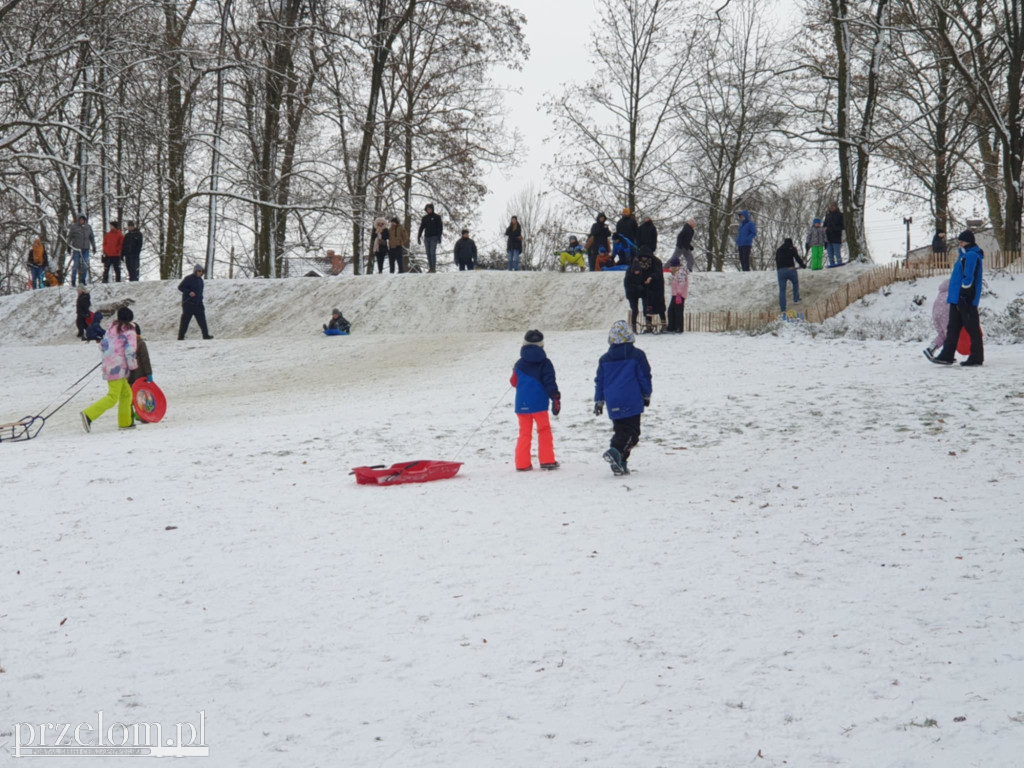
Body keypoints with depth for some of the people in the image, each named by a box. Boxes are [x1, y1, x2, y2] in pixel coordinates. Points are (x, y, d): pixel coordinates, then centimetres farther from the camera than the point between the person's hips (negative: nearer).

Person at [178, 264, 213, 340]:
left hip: (198, 304, 7)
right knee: (185, 320, -3)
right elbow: (180, 287, -12)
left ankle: (206, 335, -2)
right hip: (188, 303, -7)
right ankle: (181, 336, 4)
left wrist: (200, 300, 20)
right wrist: (189, 292, -23)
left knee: (202, 319, -1)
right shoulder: (189, 279, -9)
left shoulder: (200, 280, 14)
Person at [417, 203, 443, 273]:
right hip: (426, 237, 5)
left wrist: (439, 237, -9)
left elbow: (440, 227, -1)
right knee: (428, 253, 2)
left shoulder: (437, 217, 1)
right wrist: (419, 237, 8)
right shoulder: (425, 218, 13)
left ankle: (433, 268, -11)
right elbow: (421, 227, 15)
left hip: (434, 237, -5)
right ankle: (430, 268, 5)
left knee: (432, 252, -12)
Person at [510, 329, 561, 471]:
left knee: (524, 433, 10)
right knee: (544, 430, 9)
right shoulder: (544, 363, -5)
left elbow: (514, 382, 15)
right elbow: (550, 382, -9)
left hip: (522, 405, 3)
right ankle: (547, 461, 5)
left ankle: (522, 464, 5)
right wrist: (556, 399, -5)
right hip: (539, 403, -3)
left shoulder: (519, 364, 4)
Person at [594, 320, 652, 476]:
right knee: (631, 431, -5)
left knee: (620, 431, 15)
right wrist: (646, 395, 12)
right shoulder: (636, 355, -2)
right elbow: (645, 376, 0)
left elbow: (599, 381, 13)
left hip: (613, 404, 5)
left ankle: (620, 463, 6)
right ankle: (615, 451, -29)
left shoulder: (605, 359, 10)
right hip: (632, 402, -4)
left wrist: (599, 401, 20)